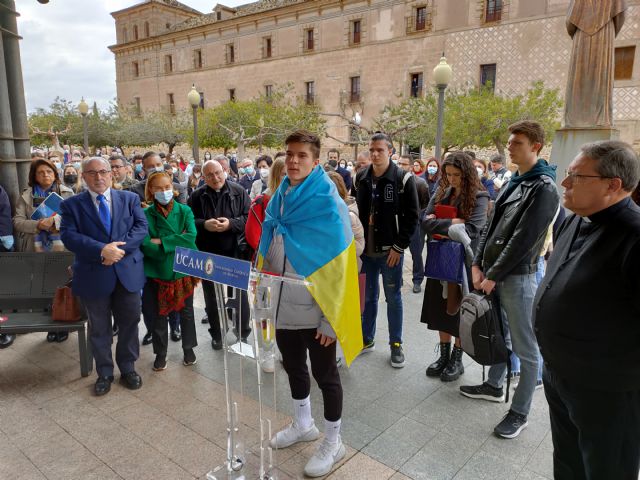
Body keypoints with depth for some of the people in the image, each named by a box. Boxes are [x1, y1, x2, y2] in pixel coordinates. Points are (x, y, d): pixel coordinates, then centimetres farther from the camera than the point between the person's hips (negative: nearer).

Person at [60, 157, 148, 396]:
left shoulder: (130, 198, 5)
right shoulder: (72, 204, 1)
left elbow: (141, 227, -5)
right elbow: (69, 235, -11)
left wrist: (119, 248, -19)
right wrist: (102, 250, -23)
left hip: (128, 272, 1)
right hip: (94, 275, -1)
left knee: (129, 323, 12)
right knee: (99, 328, 13)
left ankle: (128, 368, 31)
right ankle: (104, 372, 30)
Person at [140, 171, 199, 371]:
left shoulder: (185, 211, -4)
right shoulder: (146, 215, -6)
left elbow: (191, 237, -19)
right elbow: (146, 246, -17)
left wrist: (162, 242, -20)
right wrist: (178, 243, -19)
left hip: (183, 269, 1)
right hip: (157, 271, -1)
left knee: (186, 311, 15)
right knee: (158, 314, 11)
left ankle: (188, 348, 35)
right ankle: (160, 353, 30)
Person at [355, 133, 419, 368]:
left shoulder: (403, 179, -8)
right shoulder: (361, 177, 5)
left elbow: (411, 216, -8)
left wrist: (399, 246, -12)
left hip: (390, 251, -4)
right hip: (365, 249, 4)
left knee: (393, 298, 8)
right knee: (368, 296, 15)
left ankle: (396, 344, 22)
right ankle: (366, 339, 30)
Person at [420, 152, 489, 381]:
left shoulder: (479, 198, -10)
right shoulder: (441, 193, 5)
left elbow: (470, 230, -22)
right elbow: (426, 222, -4)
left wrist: (439, 224, -15)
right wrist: (451, 223, -19)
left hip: (463, 263, -5)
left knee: (459, 311, 8)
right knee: (441, 309, 12)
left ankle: (457, 360, 24)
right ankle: (444, 355, 27)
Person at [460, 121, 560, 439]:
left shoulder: (543, 188, -13)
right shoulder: (512, 183, 13)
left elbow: (523, 240, -19)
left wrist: (493, 275, -15)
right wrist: (478, 265, 2)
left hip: (518, 277, -8)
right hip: (493, 273, 8)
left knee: (525, 349, 4)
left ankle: (520, 413, 15)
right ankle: (494, 386, 39)